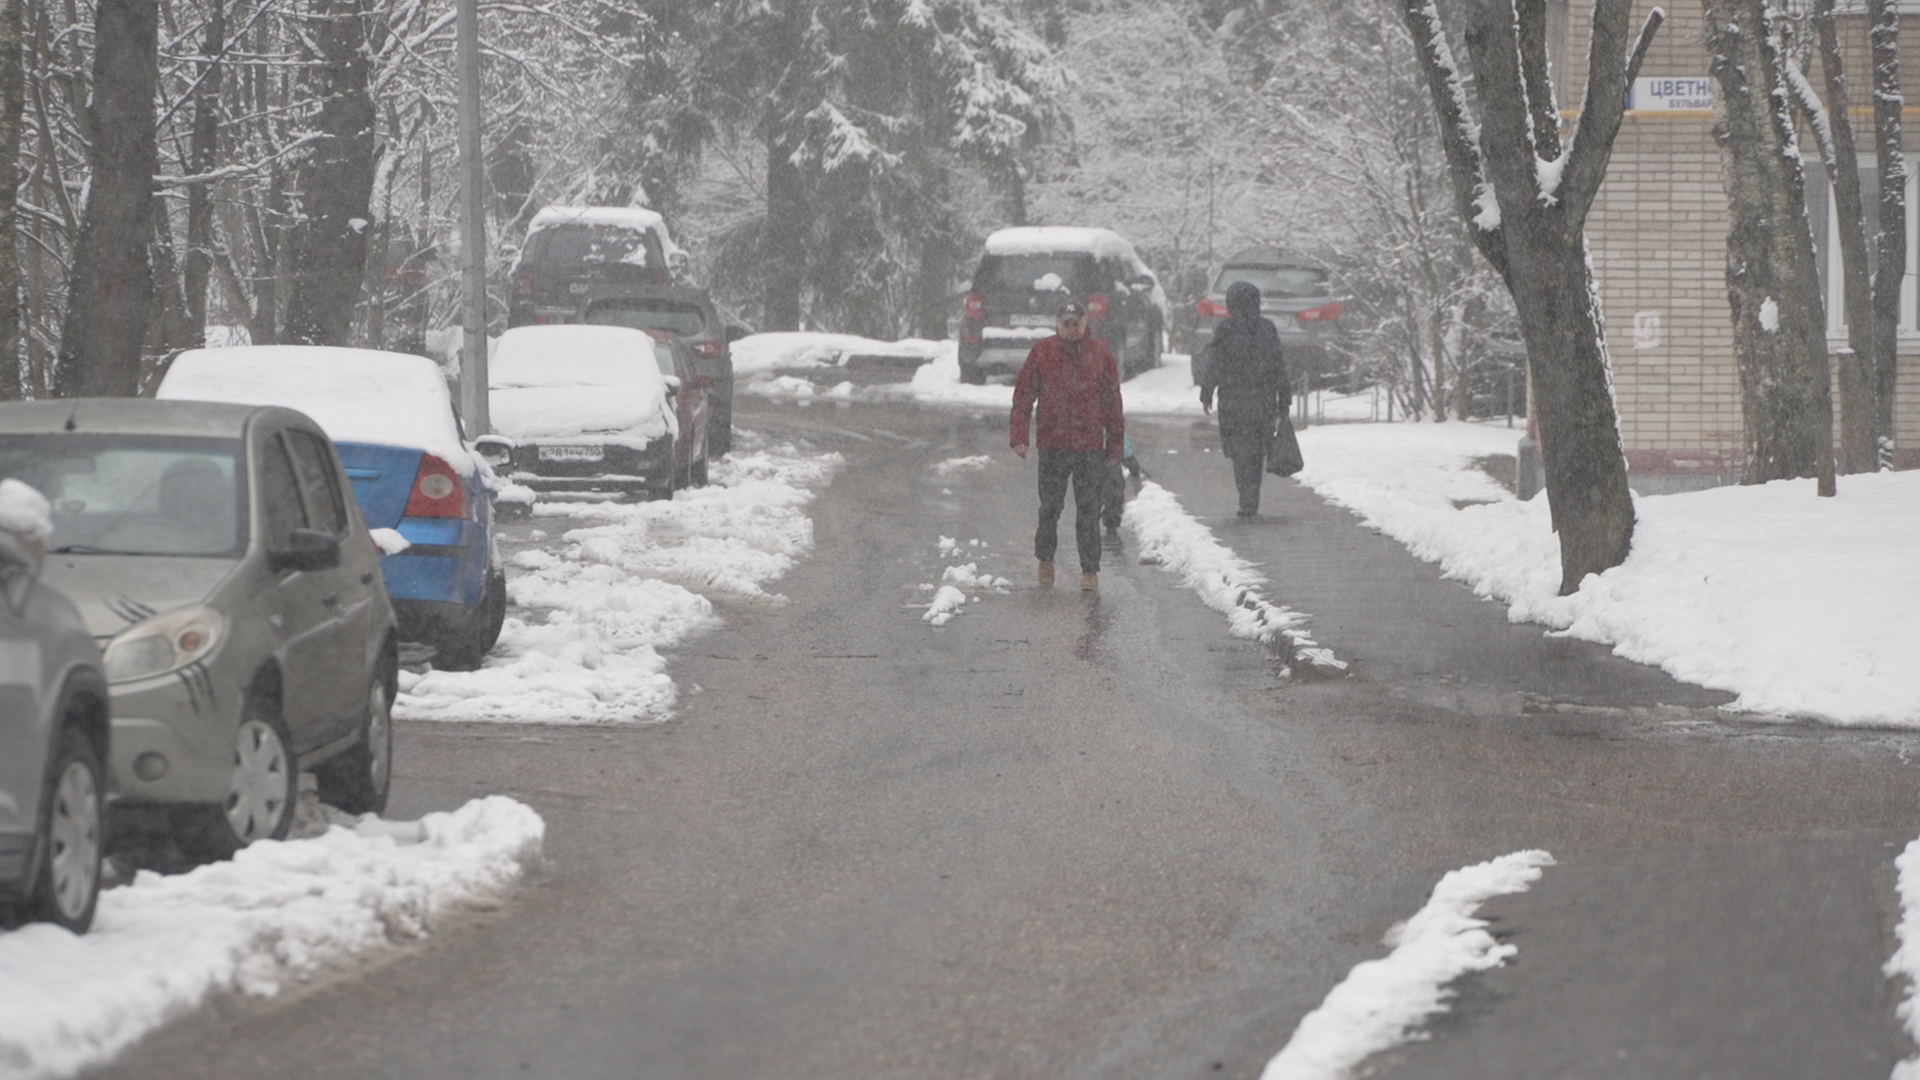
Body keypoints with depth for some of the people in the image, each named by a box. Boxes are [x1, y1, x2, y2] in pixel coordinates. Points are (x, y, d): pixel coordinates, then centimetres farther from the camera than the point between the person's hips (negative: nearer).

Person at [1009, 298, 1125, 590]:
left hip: (1090, 446, 0)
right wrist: (1019, 436, -6)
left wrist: (1115, 442, 9)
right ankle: (1045, 560, 29)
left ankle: (1090, 570, 2)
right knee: (1050, 508, 9)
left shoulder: (1100, 353, 4)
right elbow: (1023, 396, 1)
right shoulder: (1041, 353, 1)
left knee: (1089, 511, -3)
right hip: (1052, 445, 0)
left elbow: (1112, 401, 9)